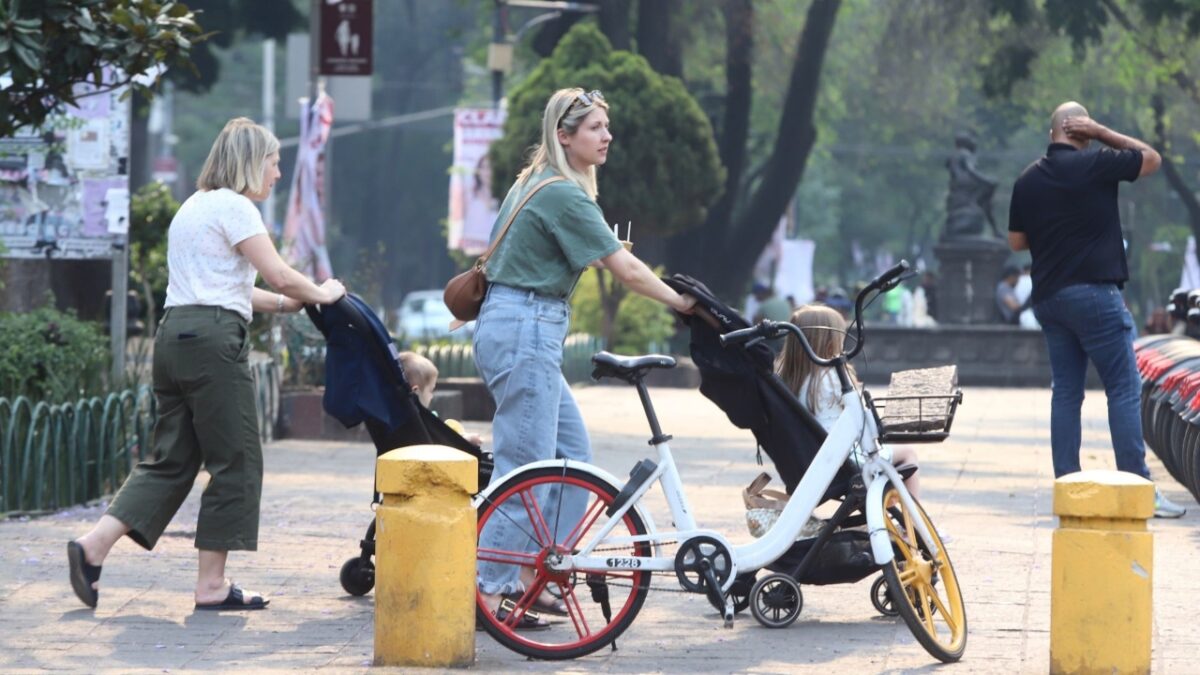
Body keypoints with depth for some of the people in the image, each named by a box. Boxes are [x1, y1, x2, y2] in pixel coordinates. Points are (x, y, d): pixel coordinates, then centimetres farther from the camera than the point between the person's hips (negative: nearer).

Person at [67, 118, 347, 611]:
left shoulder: (195, 206, 23)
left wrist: (285, 303, 21)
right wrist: (320, 294, 7)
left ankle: (94, 547, -4)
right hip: (213, 337, -9)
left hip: (175, 332, 9)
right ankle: (212, 585, 2)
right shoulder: (233, 206, -7)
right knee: (236, 461, -1)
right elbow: (282, 277, -11)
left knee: (171, 459, 10)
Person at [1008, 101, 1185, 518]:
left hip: (1047, 296, 6)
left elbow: (1016, 241, 13)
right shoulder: (1094, 166, -9)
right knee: (1124, 390, -4)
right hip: (1094, 292, -6)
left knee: (1066, 393, 9)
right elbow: (1151, 159, 3)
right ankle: (1138, 488, -9)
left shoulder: (1027, 181, 8)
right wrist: (1102, 133, 2)